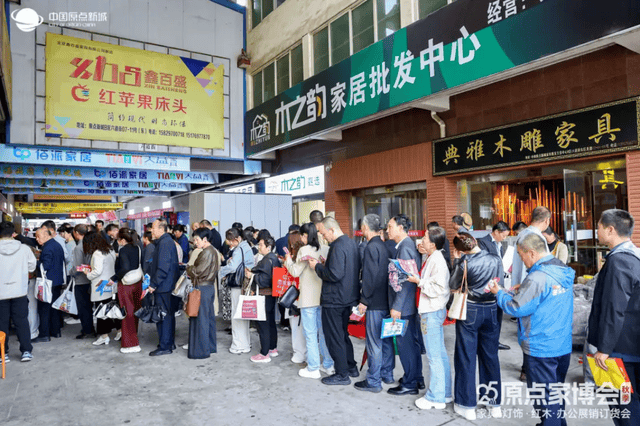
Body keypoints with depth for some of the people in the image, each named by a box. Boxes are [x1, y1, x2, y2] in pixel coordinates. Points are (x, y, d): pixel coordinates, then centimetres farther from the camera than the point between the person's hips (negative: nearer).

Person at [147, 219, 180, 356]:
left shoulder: (164, 243, -18)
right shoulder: (167, 240, 14)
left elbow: (162, 268, -23)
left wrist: (153, 284, -18)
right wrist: (153, 280, 20)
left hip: (163, 287, -10)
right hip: (169, 285, 10)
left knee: (162, 316, -3)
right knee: (169, 314, 17)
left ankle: (165, 347, 5)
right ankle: (170, 343, 28)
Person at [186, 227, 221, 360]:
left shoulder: (207, 252, -18)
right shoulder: (214, 251, 12)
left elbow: (198, 271, -18)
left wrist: (188, 268, 0)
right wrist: (191, 269, 8)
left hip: (202, 288, -10)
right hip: (210, 286, 10)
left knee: (200, 319, -2)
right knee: (209, 317, 16)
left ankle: (201, 350, 5)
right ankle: (211, 346, 25)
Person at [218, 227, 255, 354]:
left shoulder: (239, 250, -17)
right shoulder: (247, 247, 11)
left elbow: (232, 266, -29)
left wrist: (220, 273, -14)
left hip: (238, 286, -9)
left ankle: (239, 345, 7)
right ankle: (246, 342, 27)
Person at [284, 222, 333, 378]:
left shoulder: (304, 250, -13)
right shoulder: (325, 250, 3)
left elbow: (295, 272, -8)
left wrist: (289, 260, 11)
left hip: (309, 298, -6)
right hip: (324, 296, 6)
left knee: (310, 333, 3)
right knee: (324, 331, 15)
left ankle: (313, 369, 10)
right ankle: (328, 365, 22)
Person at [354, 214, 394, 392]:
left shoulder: (371, 247, -16)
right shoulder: (384, 246, 8)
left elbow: (370, 277, -21)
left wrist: (364, 300, -13)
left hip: (375, 303, -9)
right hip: (387, 301, 9)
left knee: (374, 343, 0)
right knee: (386, 339, 17)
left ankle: (373, 382, 9)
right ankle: (387, 374, 30)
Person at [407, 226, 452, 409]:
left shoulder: (437, 261, -20)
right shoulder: (432, 258, 10)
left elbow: (437, 289, -24)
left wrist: (418, 281, -17)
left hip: (432, 312, -11)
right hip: (433, 310, 11)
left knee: (434, 356, 0)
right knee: (441, 353, 17)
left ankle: (436, 398, 11)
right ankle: (444, 393, 29)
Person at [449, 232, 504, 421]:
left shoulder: (465, 264, -16)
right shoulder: (496, 260, -5)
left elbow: (453, 285, -3)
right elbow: (500, 284, 4)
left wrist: (456, 261, -1)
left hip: (470, 311, -4)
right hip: (492, 310, 4)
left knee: (466, 357, 7)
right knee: (490, 357, 15)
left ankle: (467, 406, 14)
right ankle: (494, 403, 25)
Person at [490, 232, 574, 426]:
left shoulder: (537, 278, -24)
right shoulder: (564, 271, 3)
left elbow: (515, 308, -19)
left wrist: (499, 293, -4)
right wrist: (523, 290, 6)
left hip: (540, 348, -8)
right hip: (564, 345, 8)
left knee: (544, 395, 7)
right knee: (556, 390, 23)